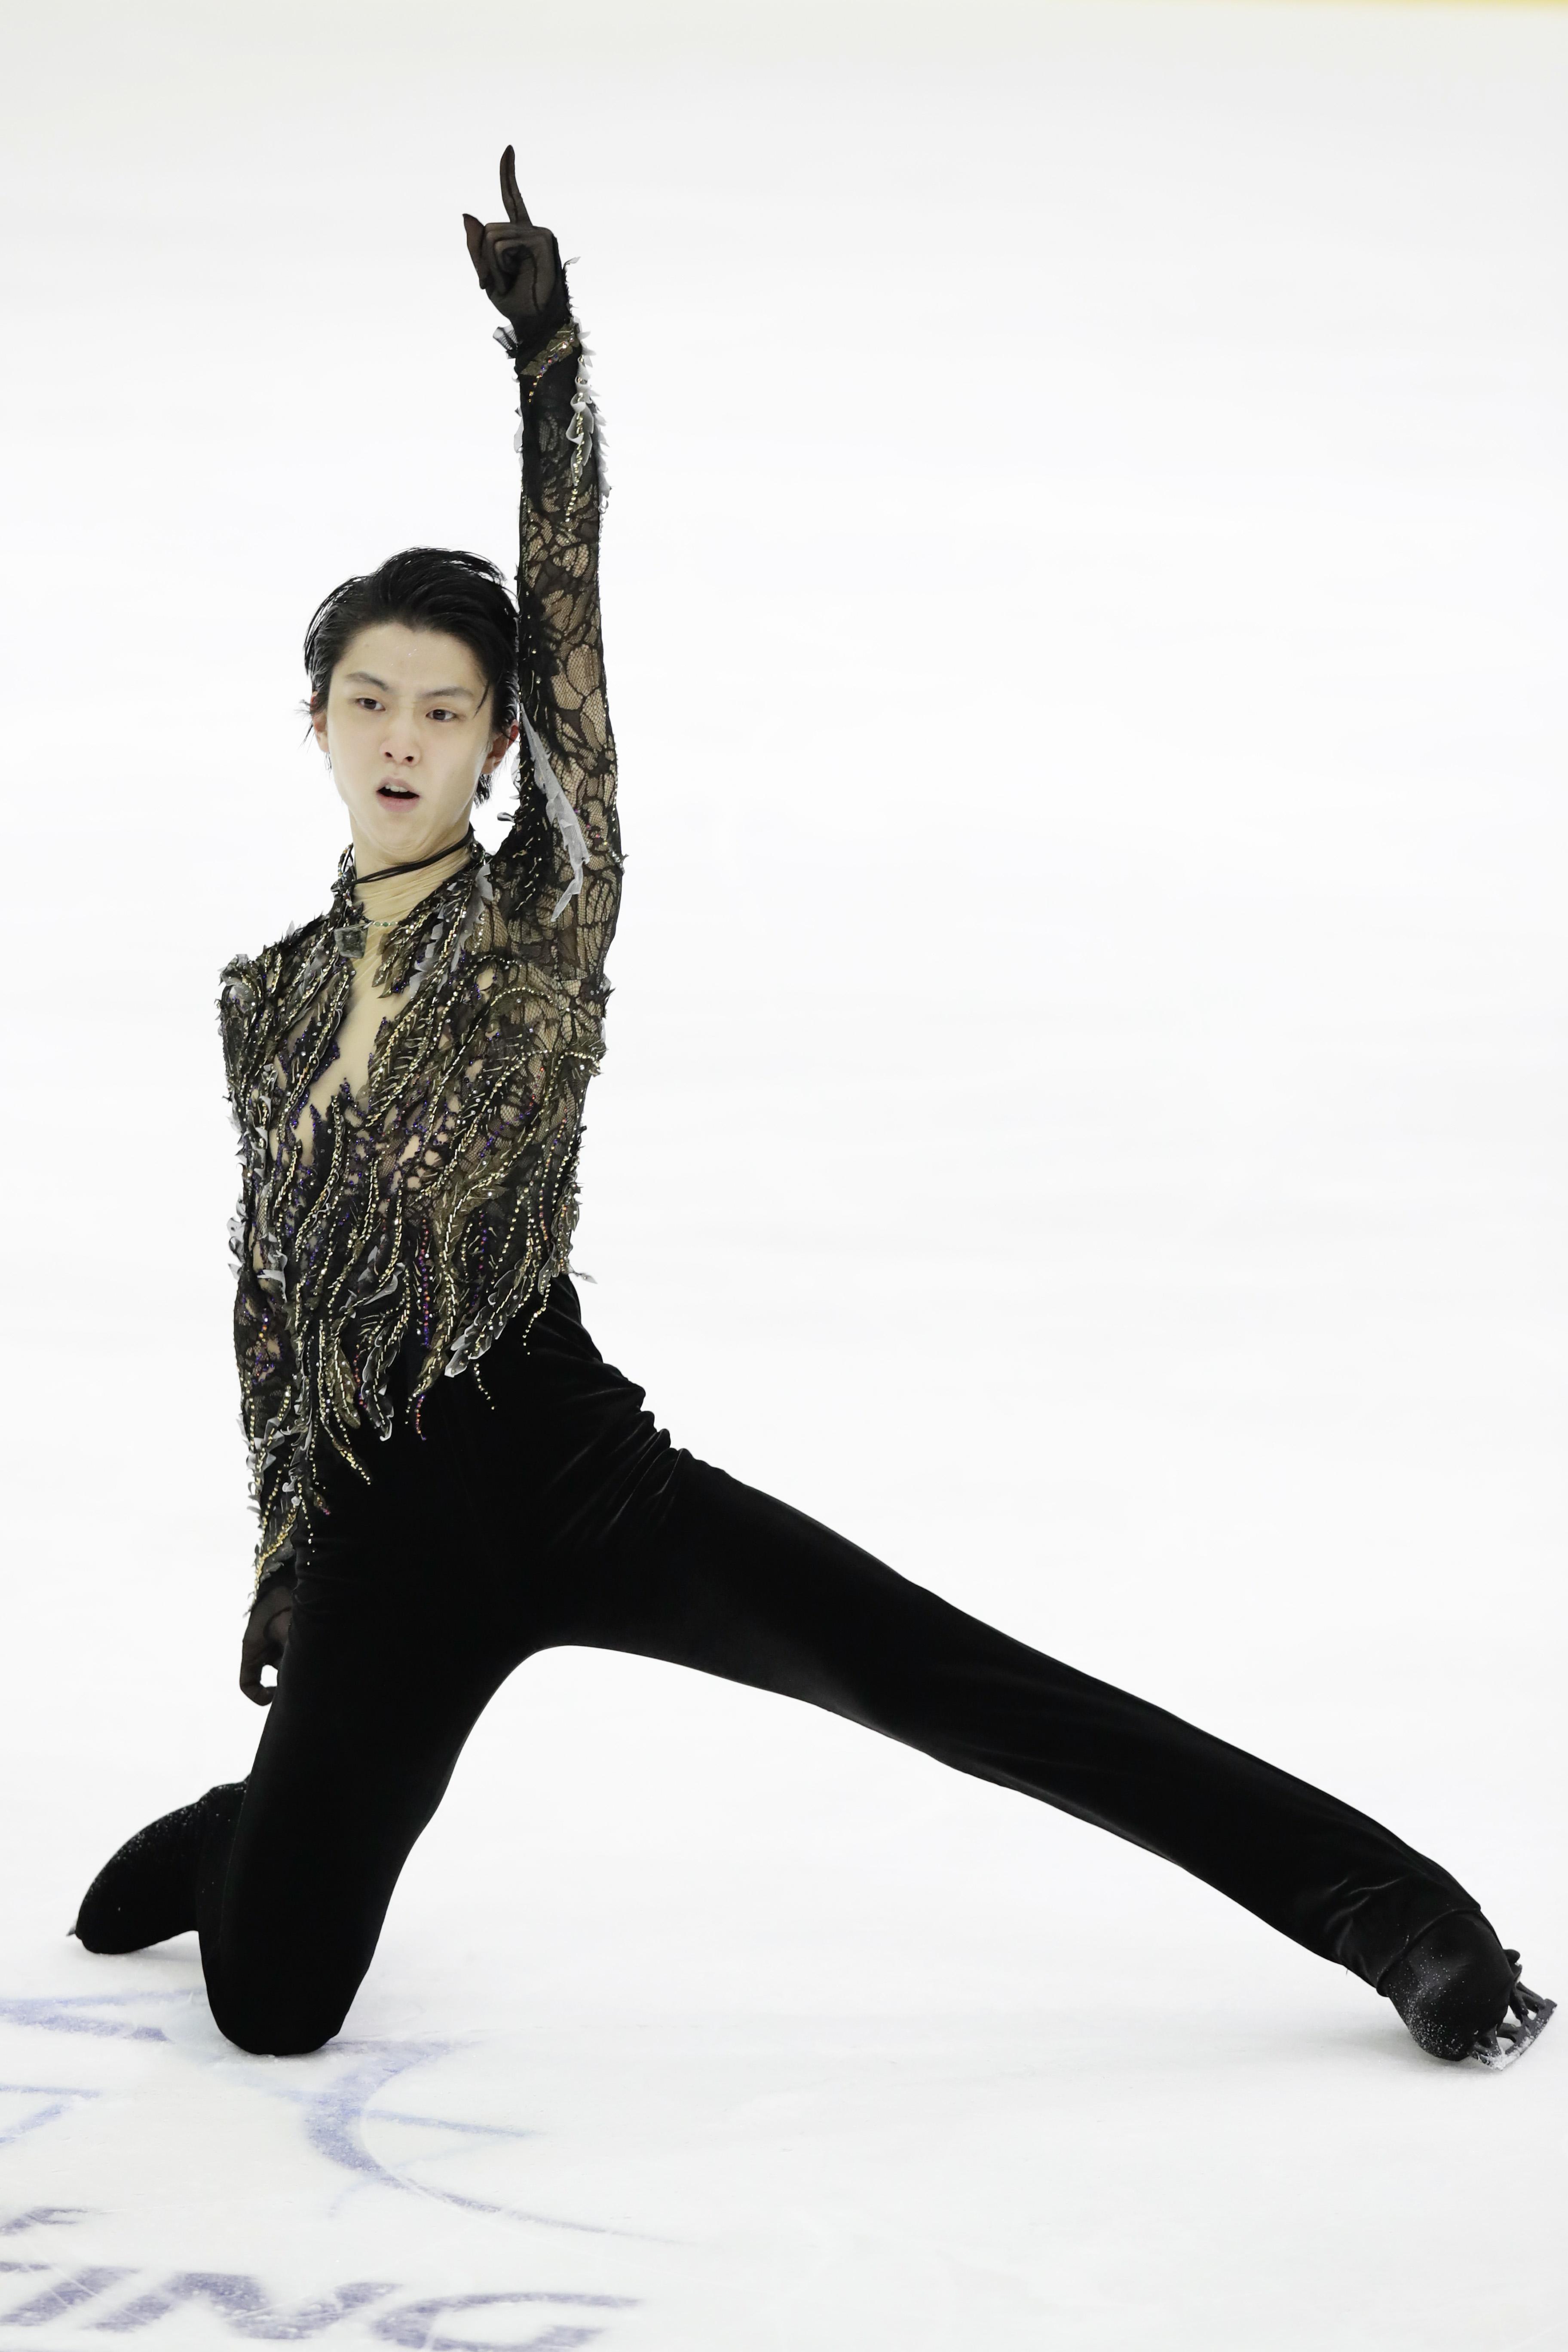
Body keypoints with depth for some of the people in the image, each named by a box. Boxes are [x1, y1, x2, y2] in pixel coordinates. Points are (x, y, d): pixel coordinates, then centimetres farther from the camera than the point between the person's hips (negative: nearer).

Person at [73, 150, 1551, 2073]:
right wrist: (283, 1551, 18)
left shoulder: (547, 923, -2)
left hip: (574, 1474, -3)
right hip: (378, 1533, 3)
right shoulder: (267, 998, 10)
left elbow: (567, 627, -13)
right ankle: (248, 1835, 37)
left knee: (943, 1681, -23)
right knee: (270, 2010, 0)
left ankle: (1397, 1912, -19)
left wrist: (547, 362, -20)